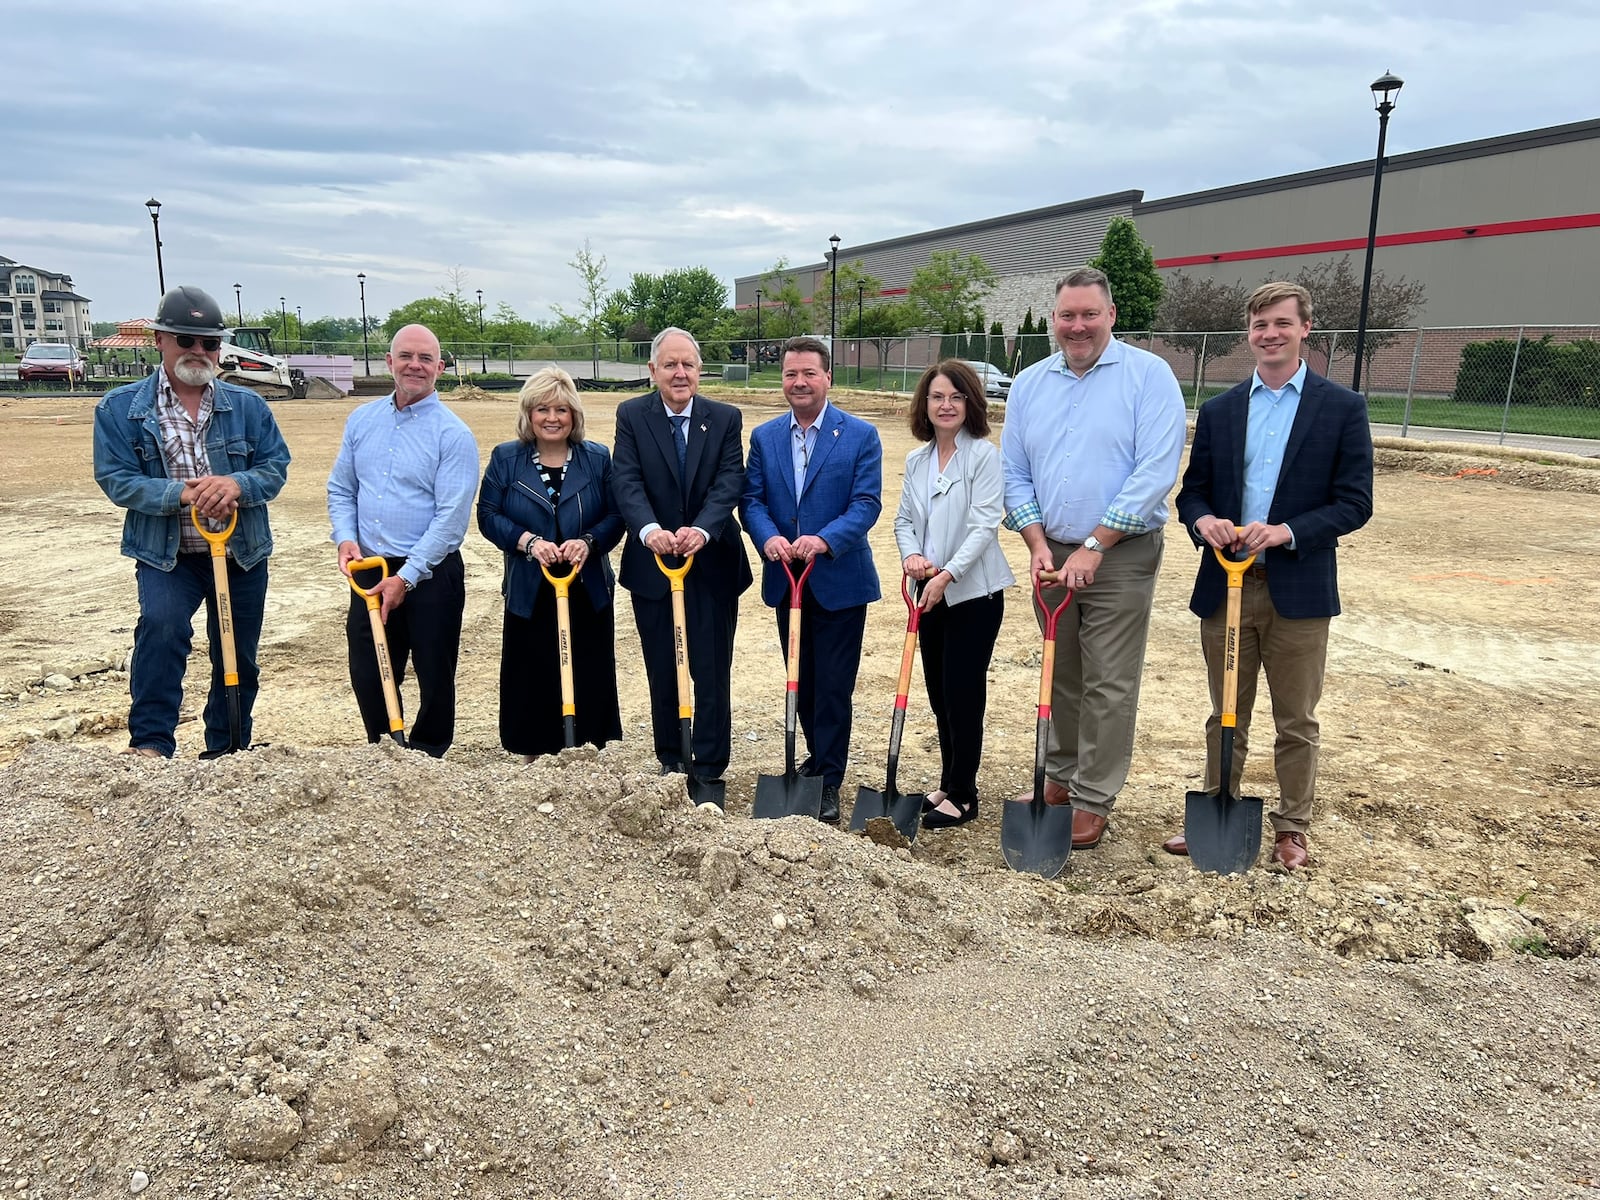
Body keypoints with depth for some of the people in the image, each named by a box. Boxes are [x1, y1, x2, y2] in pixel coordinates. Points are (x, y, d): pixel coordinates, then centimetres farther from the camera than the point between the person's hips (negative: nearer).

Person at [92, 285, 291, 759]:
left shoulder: (247, 406, 4)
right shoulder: (120, 408, -1)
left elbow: (276, 467, 0)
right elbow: (115, 478, -8)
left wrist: (237, 484, -23)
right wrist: (181, 494, -25)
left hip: (242, 555, 3)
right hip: (165, 555, -3)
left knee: (239, 660, 10)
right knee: (161, 626, -30)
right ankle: (150, 744, -19)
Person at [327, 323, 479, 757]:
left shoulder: (453, 434, -10)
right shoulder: (362, 419, 8)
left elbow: (451, 516, -16)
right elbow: (340, 489, 13)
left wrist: (406, 578, -18)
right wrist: (346, 538, -6)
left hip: (430, 575, -5)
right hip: (368, 571, 5)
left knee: (435, 678, 7)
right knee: (367, 675, 13)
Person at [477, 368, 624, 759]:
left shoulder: (597, 458, 5)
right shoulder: (505, 458, 3)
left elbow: (616, 516, 2)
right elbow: (488, 515, -1)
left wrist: (589, 542, -18)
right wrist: (527, 541, -17)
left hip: (588, 594, 1)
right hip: (529, 594, -1)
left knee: (588, 680, 4)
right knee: (532, 680, 3)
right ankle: (534, 761, 17)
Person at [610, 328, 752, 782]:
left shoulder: (726, 418, 0)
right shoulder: (631, 415, 0)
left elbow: (730, 482, -12)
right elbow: (626, 481, -13)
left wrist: (702, 530, -31)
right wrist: (649, 530, -32)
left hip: (712, 565, -1)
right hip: (652, 565, 1)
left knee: (712, 672, 2)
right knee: (662, 672, 12)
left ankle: (710, 770, 13)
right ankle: (671, 763, 26)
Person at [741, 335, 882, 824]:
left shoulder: (860, 436, -4)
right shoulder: (764, 436, 7)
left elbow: (867, 503, -11)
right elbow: (752, 499, 2)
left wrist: (823, 540, -26)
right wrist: (768, 538, -19)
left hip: (839, 581, -4)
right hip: (785, 580, 4)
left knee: (832, 685, 0)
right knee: (801, 681, 16)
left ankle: (829, 782, 10)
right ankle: (818, 757, 34)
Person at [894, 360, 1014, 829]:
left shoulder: (984, 455, -10)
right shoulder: (916, 460, 10)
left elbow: (984, 525, -16)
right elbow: (904, 519, 11)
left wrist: (947, 574, -23)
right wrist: (911, 554, -10)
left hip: (974, 592, -6)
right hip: (932, 593, 7)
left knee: (963, 693, -1)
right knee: (938, 691, 14)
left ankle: (962, 795, 12)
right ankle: (951, 782, 29)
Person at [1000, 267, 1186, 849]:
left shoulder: (1149, 375, -8)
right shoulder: (1029, 384, 7)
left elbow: (1156, 472, -16)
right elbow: (1014, 473, 8)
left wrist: (1094, 547, -18)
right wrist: (1038, 544, -6)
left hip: (1121, 556, -4)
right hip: (1051, 554, 5)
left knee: (1108, 686, 0)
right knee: (1062, 677, 15)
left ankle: (1093, 799, 11)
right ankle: (1061, 776, 30)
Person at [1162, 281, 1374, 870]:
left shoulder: (1342, 407, -1)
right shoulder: (1218, 411, 9)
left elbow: (1354, 502, -5)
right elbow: (1192, 490, 10)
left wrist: (1286, 531, -20)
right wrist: (1203, 521, -13)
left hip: (1298, 590, -2)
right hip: (1225, 585, 3)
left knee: (1296, 723, 9)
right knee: (1225, 717, 14)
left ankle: (1291, 827, 25)